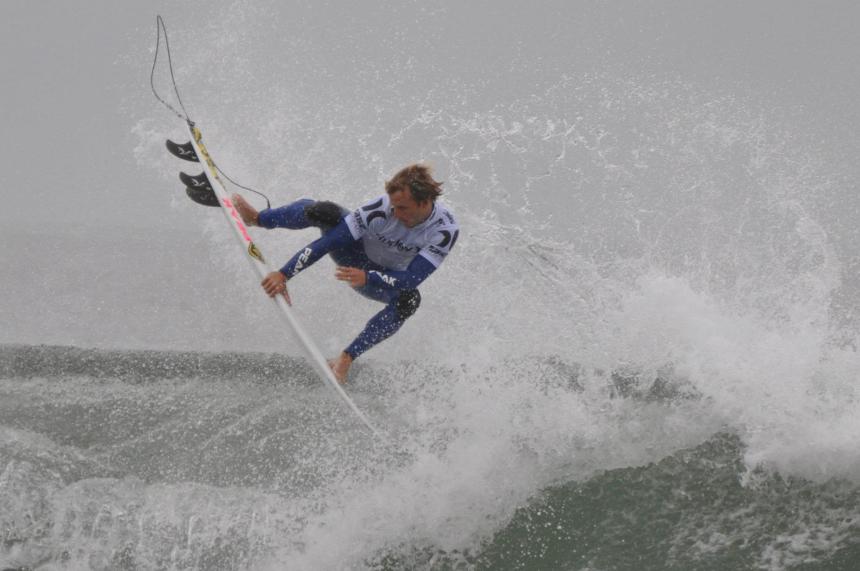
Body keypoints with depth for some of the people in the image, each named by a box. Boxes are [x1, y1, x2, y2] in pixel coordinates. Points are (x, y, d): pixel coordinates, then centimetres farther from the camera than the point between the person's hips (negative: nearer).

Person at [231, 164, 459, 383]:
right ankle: (257, 218, -3)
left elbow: (412, 279, -35)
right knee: (324, 212, -28)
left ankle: (346, 358, -27)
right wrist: (283, 275, -35)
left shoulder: (446, 229, -31)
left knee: (409, 299, -36)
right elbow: (328, 241, -30)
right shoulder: (382, 208, -31)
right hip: (355, 256, 0)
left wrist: (367, 277, -49)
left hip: (387, 279, 0)